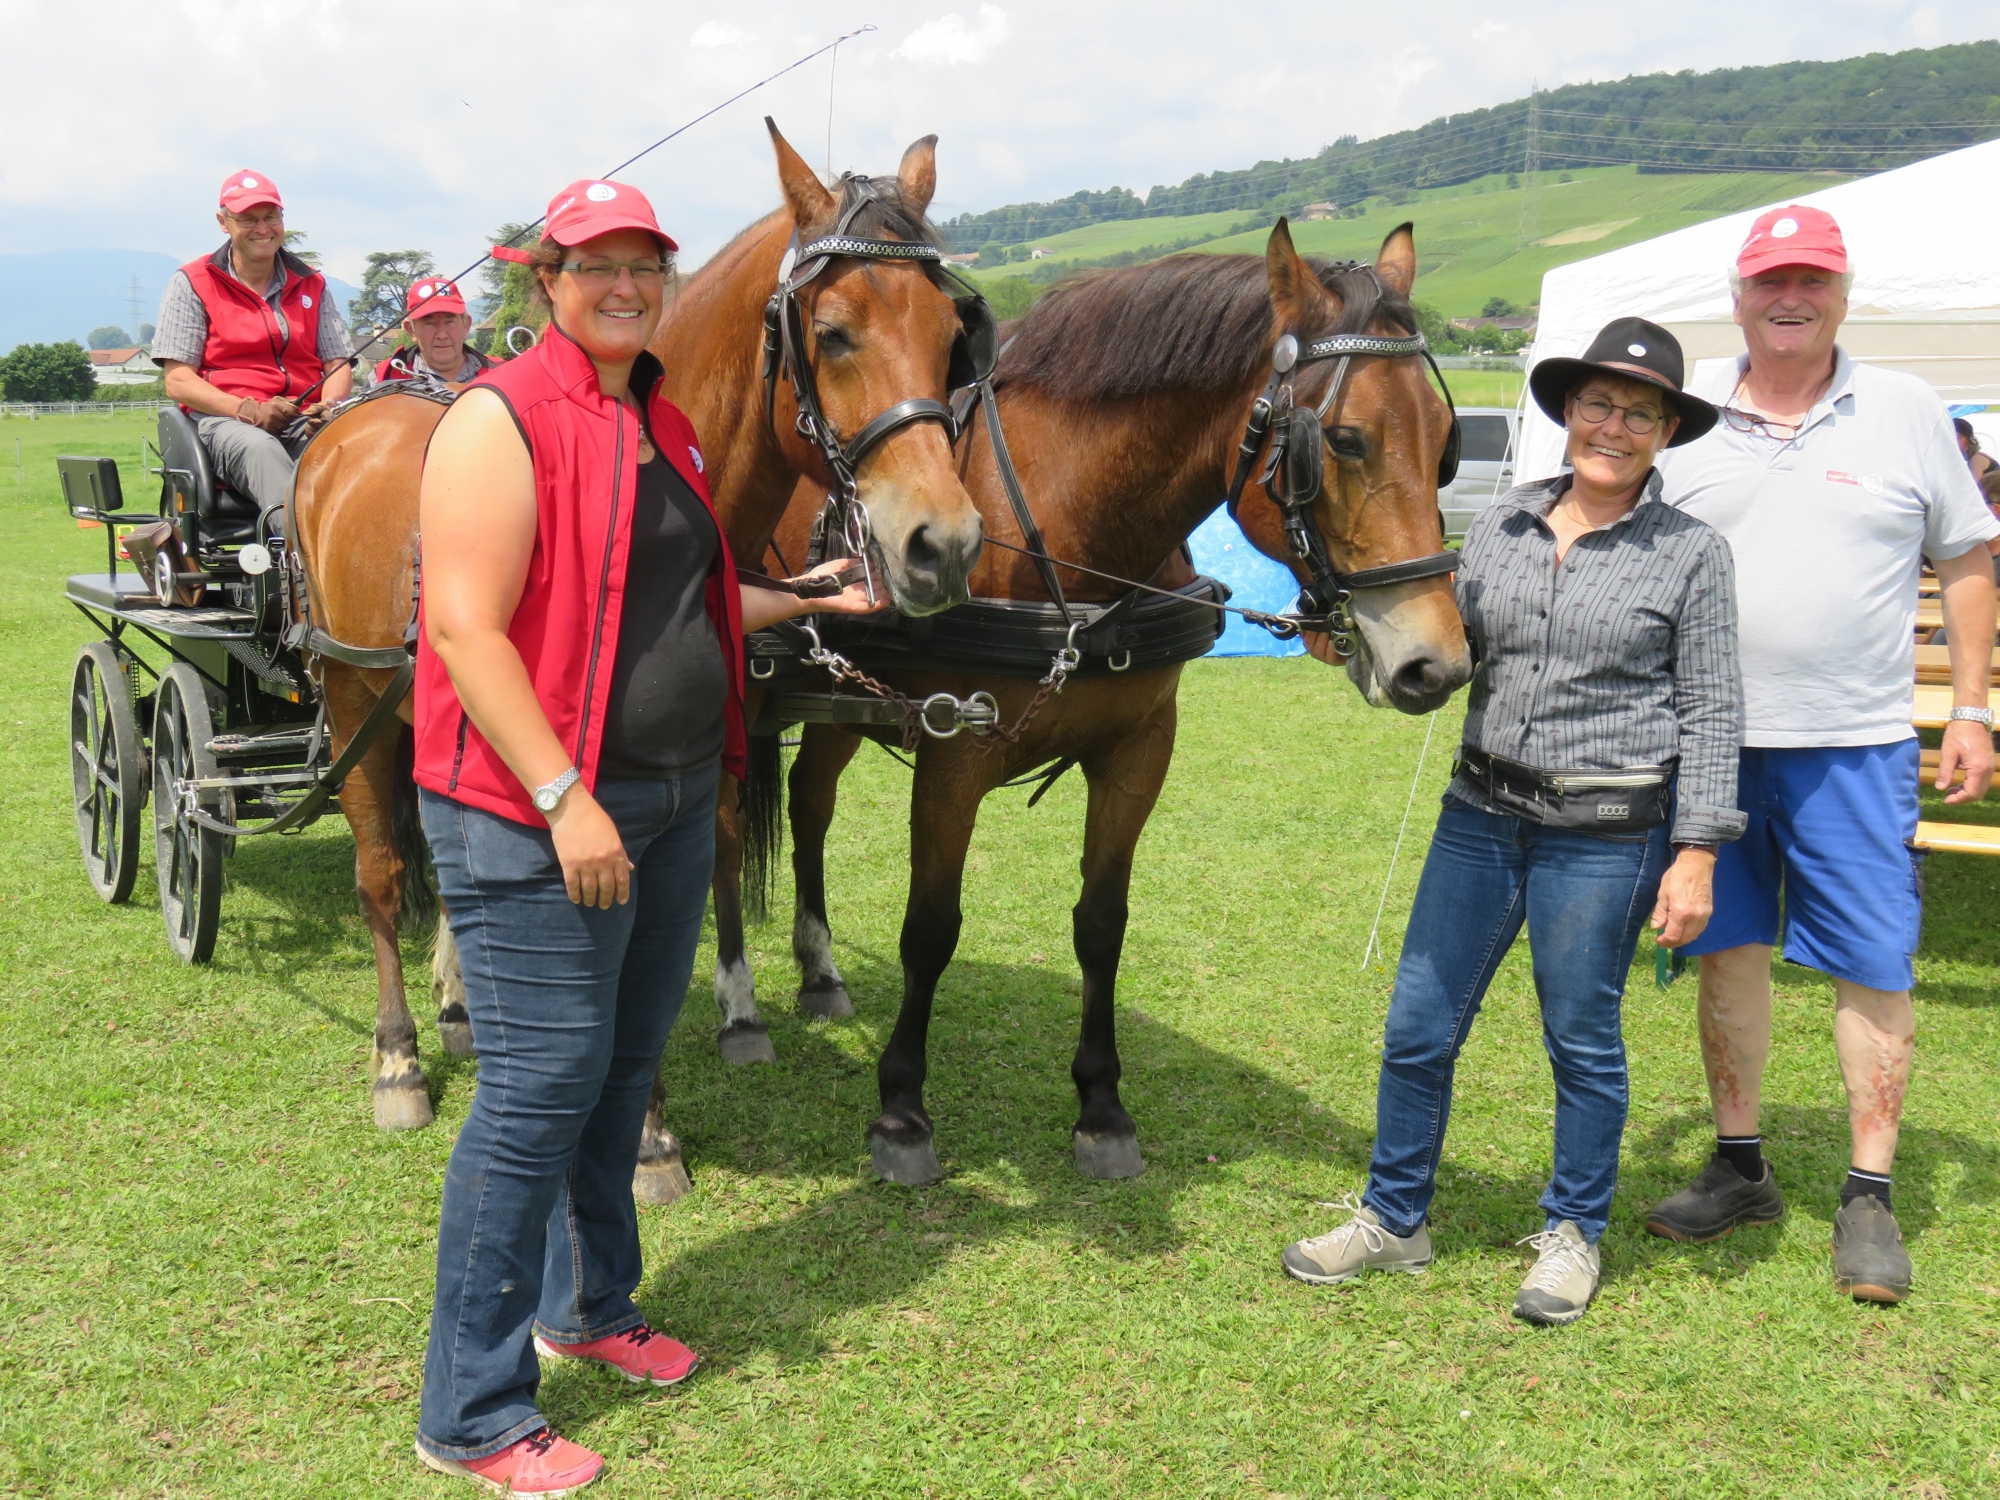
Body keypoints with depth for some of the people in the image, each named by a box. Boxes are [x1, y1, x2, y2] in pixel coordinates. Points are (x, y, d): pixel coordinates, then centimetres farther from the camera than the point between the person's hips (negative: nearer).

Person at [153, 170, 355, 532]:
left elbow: (339, 365, 14)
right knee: (259, 448, -40)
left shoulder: (310, 284, 20)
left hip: (305, 421, 4)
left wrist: (327, 407, -11)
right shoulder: (191, 284, 8)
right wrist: (249, 410, -16)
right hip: (223, 420, -4)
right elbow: (178, 381, 0)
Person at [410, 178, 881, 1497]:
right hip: (538, 812, -8)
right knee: (544, 1082, -6)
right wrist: (566, 800, -25)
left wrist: (805, 599, 17)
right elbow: (465, 629, -20)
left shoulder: (661, 423, 14)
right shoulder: (502, 421, -13)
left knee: (629, 1061, 18)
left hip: (675, 795, 9)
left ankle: (590, 1305, 38)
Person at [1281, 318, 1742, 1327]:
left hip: (1608, 834, -4)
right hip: (1481, 813, 4)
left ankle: (1573, 1234, 29)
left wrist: (1696, 855, -9)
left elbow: (1711, 715, -4)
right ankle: (1394, 1220, 26)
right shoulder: (1505, 524, 7)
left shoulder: (1691, 553, -4)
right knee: (1418, 1026, 8)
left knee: (1581, 1039, 9)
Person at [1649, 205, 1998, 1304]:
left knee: (1874, 967, 0)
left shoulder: (1905, 412, 4)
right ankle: (1739, 1169, 25)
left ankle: (1869, 1197, 13)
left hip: (1855, 744, -1)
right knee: (1726, 947, 10)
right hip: (1708, 739, 2)